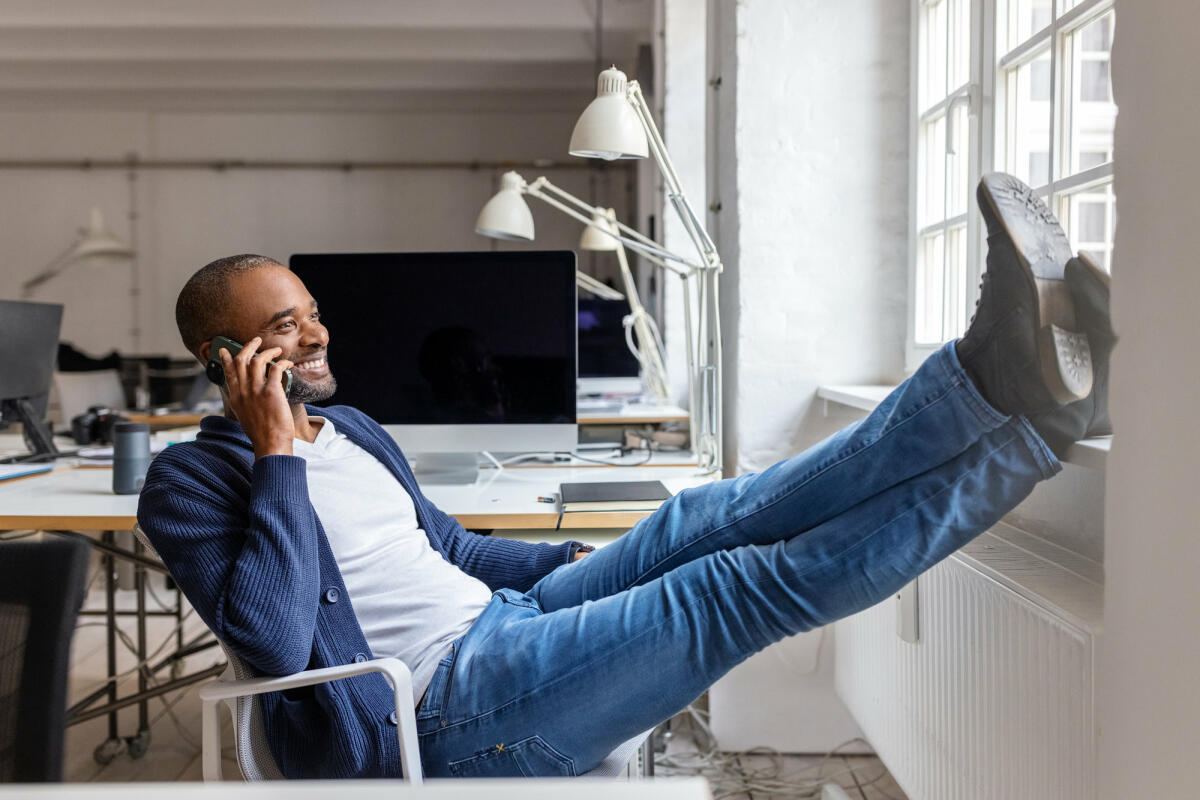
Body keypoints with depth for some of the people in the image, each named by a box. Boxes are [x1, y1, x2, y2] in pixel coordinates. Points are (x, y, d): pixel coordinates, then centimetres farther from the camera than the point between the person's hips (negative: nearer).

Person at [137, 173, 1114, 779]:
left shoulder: (351, 428, 19)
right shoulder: (189, 482, -4)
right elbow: (272, 641, -20)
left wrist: (571, 561, 16)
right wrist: (276, 456, -19)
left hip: (507, 617, 8)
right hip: (442, 708, -8)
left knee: (705, 520, -16)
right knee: (737, 587, -24)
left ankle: (997, 375, -25)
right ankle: (1024, 427, -30)